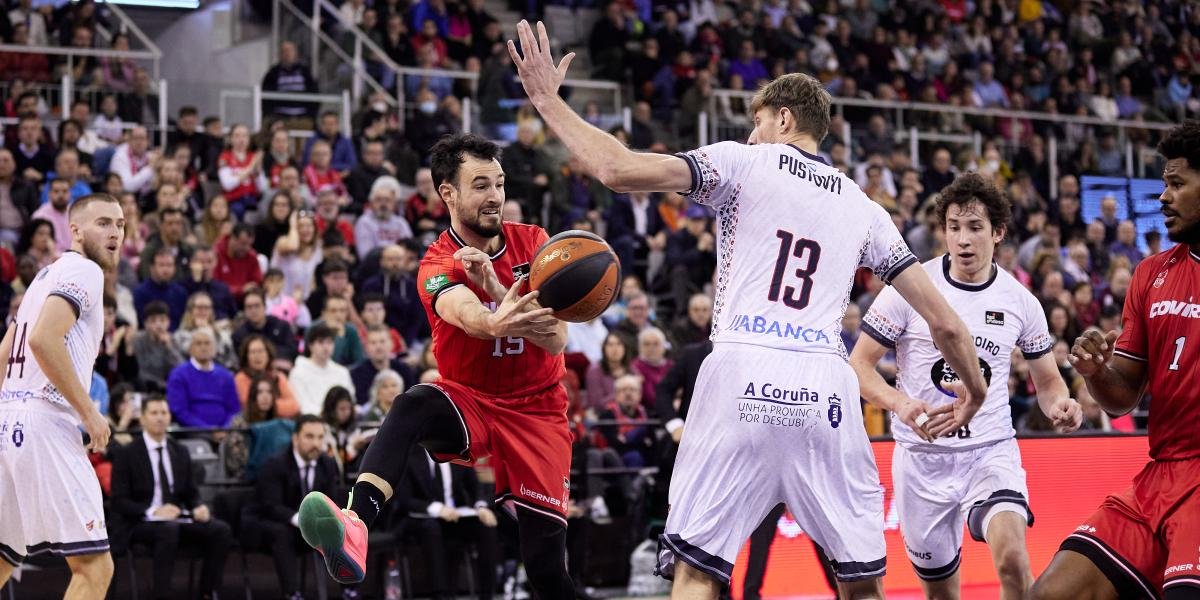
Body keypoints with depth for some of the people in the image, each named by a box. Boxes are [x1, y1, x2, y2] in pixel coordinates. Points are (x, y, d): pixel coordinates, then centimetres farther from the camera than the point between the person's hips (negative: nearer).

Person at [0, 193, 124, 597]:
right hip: (44, 425, -10)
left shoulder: (47, 275, 25)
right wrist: (89, 412, -15)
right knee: (95, 567, -10)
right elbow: (43, 339, -20)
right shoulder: (83, 270, -5)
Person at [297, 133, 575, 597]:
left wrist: (495, 287, -29)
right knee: (413, 405, -36)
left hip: (537, 409, 2)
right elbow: (467, 315, -36)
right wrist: (494, 323, -61)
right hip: (469, 399, -2)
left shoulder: (533, 243, -2)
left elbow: (556, 339, -13)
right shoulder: (438, 265, -11)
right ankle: (354, 528, -56)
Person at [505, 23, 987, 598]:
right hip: (825, 386, 3)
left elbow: (620, 170, -3)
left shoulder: (743, 163, 9)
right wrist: (973, 389, 36)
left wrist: (548, 101, 9)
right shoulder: (863, 208, 20)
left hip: (741, 381, -3)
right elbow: (944, 322, 18)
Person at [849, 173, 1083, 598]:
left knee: (1011, 556, -28)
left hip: (991, 451, 0)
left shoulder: (1020, 301, 1)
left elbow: (1047, 380, 14)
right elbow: (860, 364, -5)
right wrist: (901, 403, -24)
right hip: (921, 456, 0)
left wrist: (1060, 405, -10)